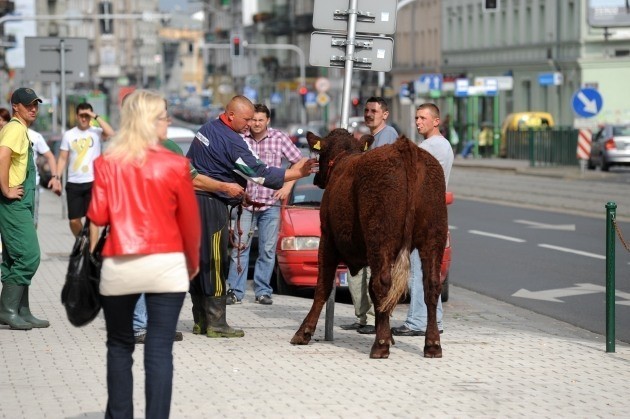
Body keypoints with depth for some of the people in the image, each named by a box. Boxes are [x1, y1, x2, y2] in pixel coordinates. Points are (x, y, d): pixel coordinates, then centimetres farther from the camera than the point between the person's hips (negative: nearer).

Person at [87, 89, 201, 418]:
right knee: (159, 351, 0)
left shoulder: (107, 163, 0)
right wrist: (193, 261, 16)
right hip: (166, 267, -2)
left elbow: (98, 216, -4)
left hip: (119, 267, 2)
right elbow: (190, 220, 1)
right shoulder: (175, 165, -4)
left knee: (120, 346, 16)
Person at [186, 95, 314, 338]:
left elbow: (189, 161, 22)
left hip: (195, 197, 9)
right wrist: (294, 174, -12)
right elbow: (259, 173, -16)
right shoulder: (231, 142, -16)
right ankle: (216, 324, -4)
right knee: (214, 263, -6)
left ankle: (201, 319, 17)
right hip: (212, 204, -9)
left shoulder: (207, 129, 13)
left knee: (199, 260, 12)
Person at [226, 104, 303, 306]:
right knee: (240, 247, -2)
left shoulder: (279, 138, 0)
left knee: (268, 250, 4)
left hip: (271, 203, 0)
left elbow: (299, 162, 6)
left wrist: (288, 185, -3)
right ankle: (235, 291, 1)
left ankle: (263, 291, 12)